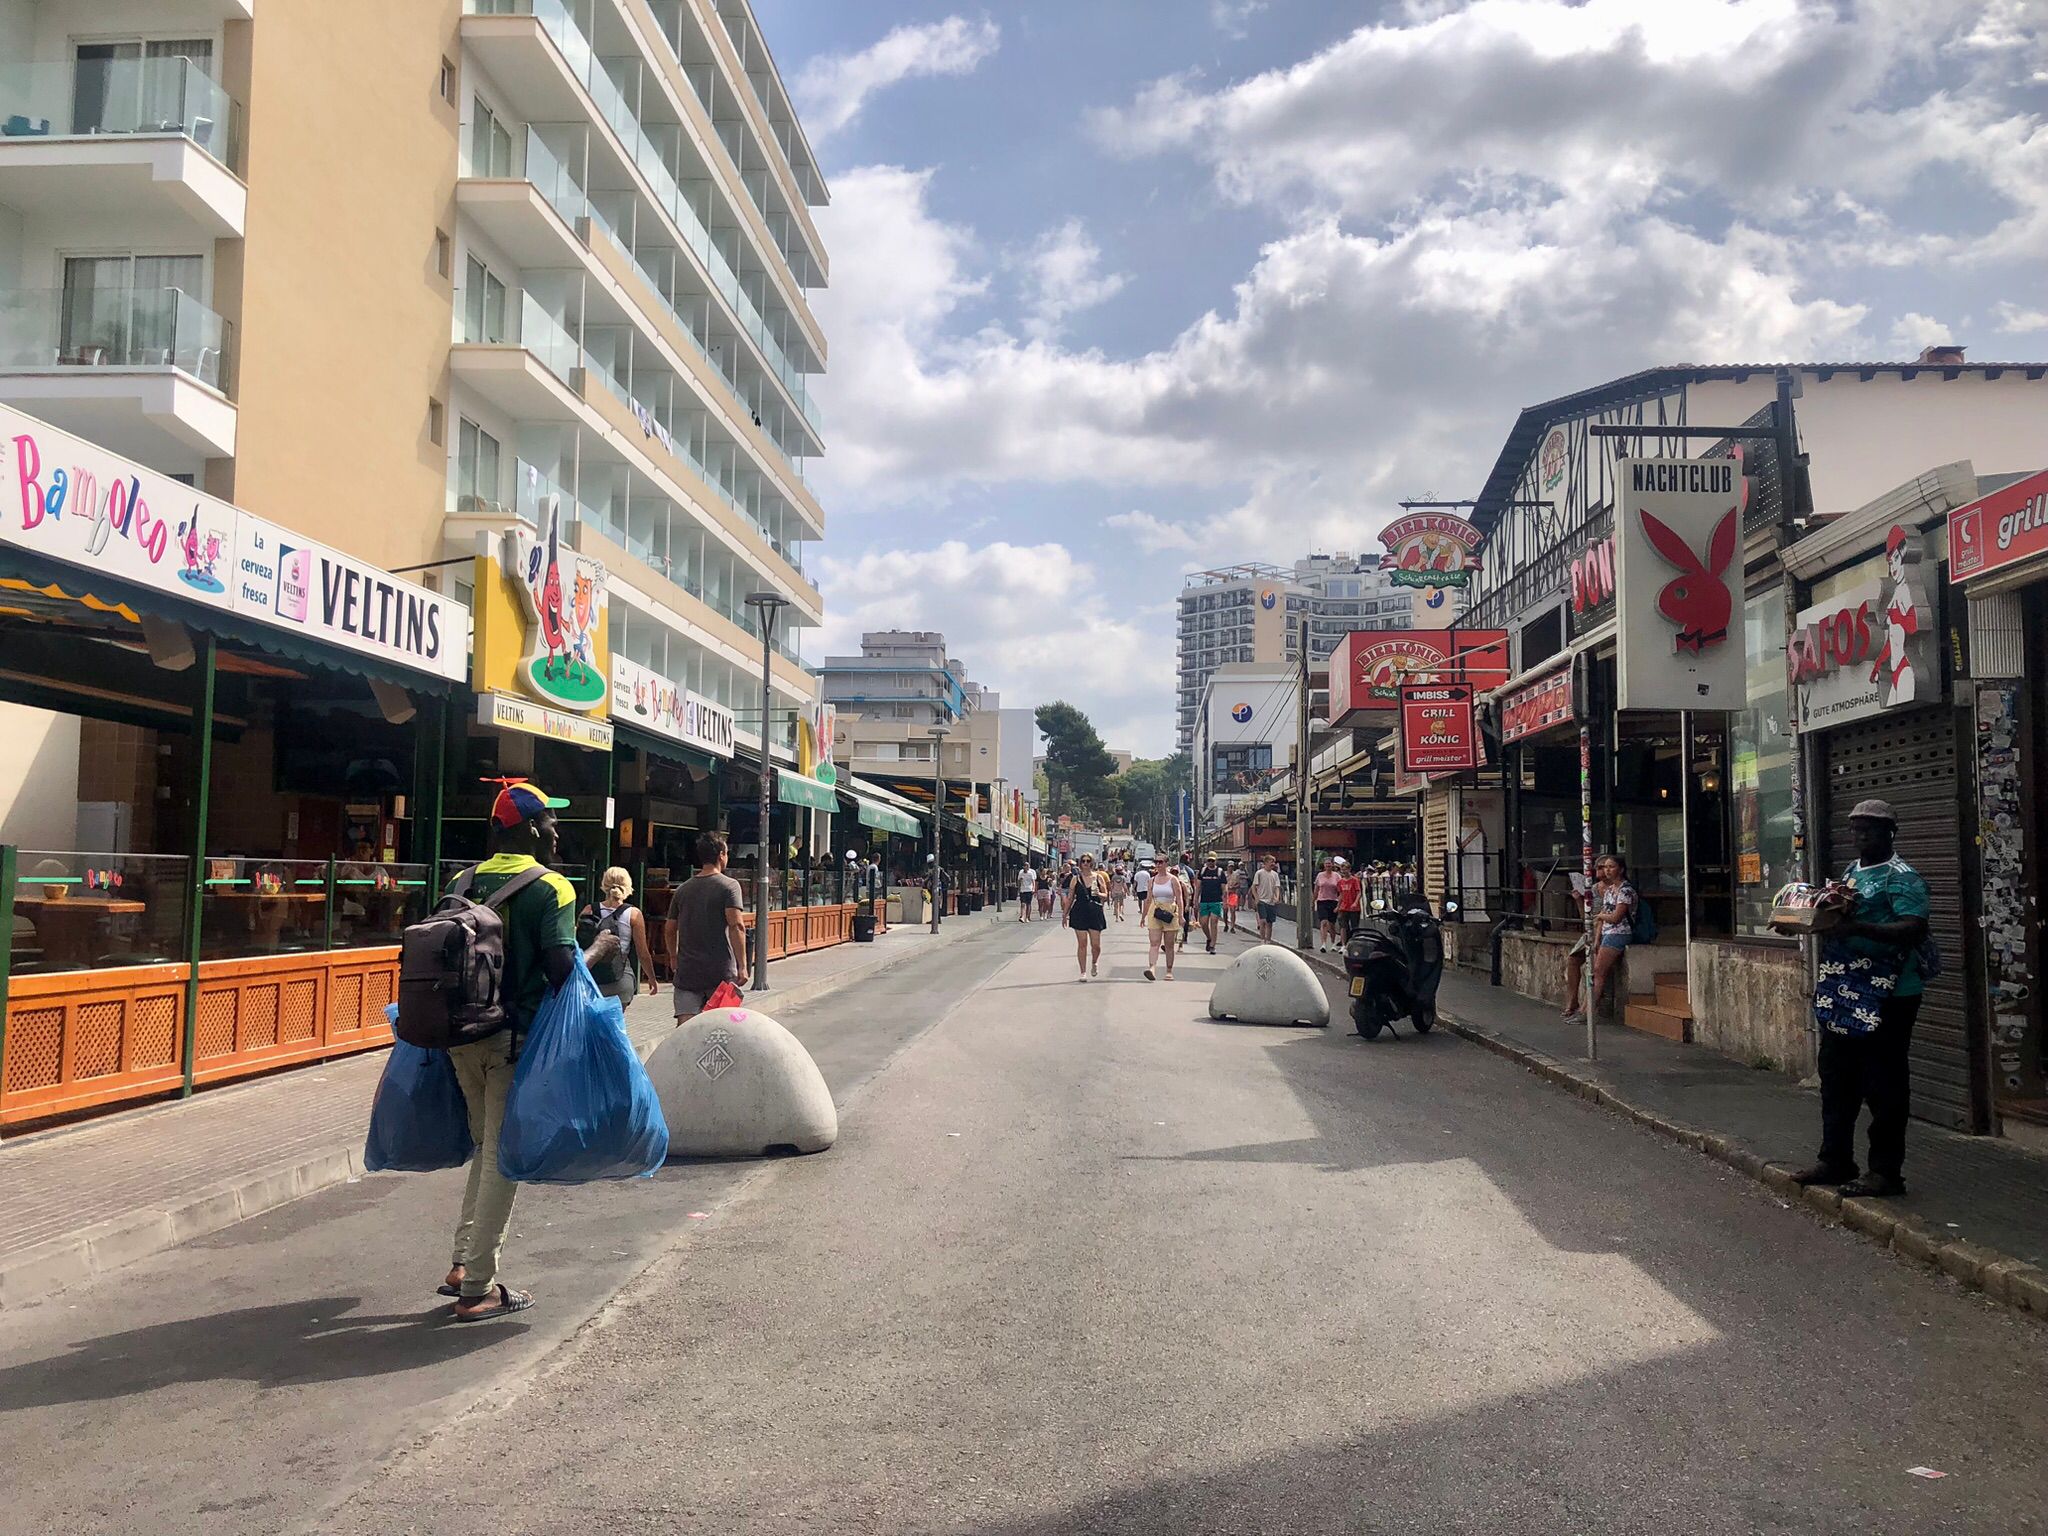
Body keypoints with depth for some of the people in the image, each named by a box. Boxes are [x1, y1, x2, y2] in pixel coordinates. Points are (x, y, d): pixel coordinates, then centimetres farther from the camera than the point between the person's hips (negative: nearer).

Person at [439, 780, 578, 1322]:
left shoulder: (464, 883, 9)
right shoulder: (550, 888, -10)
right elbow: (561, 964, -18)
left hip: (461, 1034, 6)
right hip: (516, 1036, -6)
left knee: (485, 1146, 21)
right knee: (504, 1155, 2)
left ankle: (463, 1262, 20)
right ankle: (478, 1288, 6)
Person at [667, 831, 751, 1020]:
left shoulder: (682, 889, 11)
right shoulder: (729, 886, -5)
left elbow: (671, 929, 16)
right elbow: (736, 926, -16)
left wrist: (673, 958, 33)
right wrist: (742, 966, -15)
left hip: (687, 971, 4)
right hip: (721, 972, -4)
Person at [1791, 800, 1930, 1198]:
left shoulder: (1902, 878, -10)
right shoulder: (1851, 873, 16)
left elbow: (1914, 929, -22)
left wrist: (1858, 927, -32)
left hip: (1888, 996, -9)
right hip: (1842, 992, 9)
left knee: (1883, 1084, -2)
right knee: (1837, 1079, 14)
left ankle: (1886, 1171, 6)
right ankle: (1835, 1160, 24)